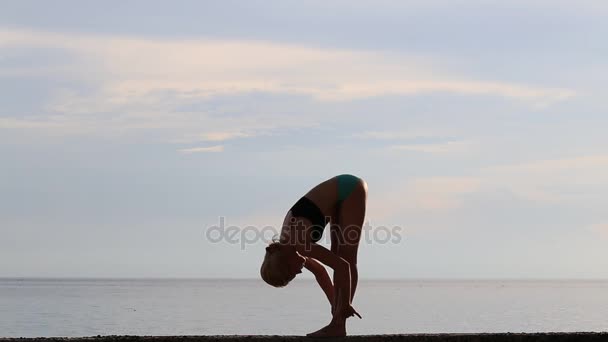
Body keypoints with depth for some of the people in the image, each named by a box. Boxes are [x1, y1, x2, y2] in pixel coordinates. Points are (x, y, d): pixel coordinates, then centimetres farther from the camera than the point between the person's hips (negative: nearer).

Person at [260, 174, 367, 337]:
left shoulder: (297, 244, -24)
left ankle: (339, 325, -8)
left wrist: (345, 304, -18)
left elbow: (343, 266, -27)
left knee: (346, 259, -8)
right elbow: (320, 271, 14)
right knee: (338, 255, 7)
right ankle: (337, 323, 8)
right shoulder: (286, 249, 0)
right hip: (341, 193, 8)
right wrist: (336, 306, 15)